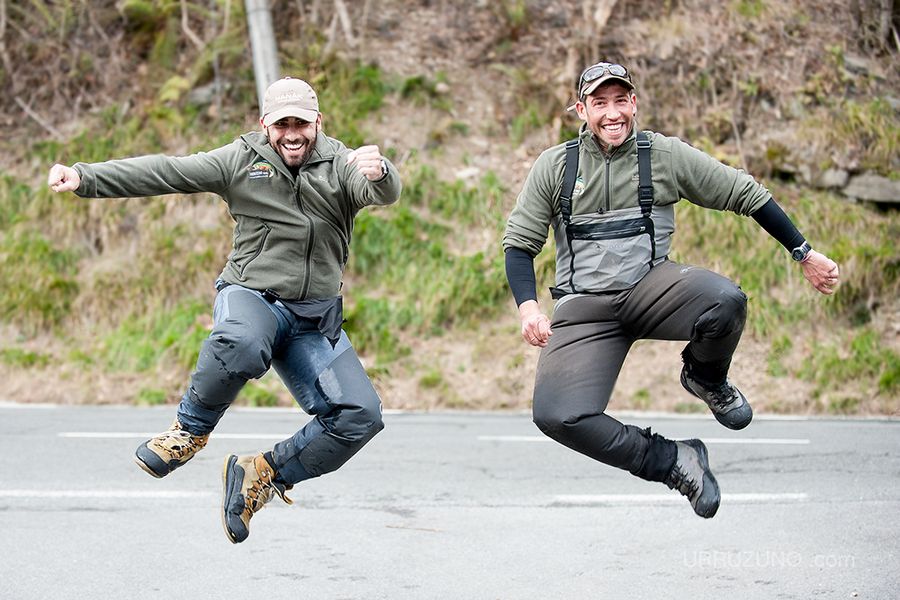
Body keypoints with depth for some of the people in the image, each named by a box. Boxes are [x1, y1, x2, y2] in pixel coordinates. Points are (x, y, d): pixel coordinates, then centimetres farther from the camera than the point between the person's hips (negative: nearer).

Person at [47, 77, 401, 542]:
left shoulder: (340, 165, 0)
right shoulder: (241, 162, 2)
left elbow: (385, 193, -21)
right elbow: (162, 172, -3)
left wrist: (379, 172, -47)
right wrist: (84, 177, -12)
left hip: (315, 320, 3)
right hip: (252, 296, -3)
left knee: (360, 415, -13)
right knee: (241, 344, -41)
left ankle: (261, 476, 3)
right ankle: (190, 429, -14)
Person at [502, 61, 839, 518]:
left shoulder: (666, 155, 2)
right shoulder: (554, 166, 3)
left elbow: (746, 194, 8)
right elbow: (519, 242, 7)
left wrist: (804, 253, 9)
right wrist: (528, 306, -11)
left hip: (651, 285, 0)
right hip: (583, 306, 0)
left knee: (727, 303, -35)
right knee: (555, 416, -27)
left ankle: (706, 379, 2)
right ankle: (673, 462, -8)